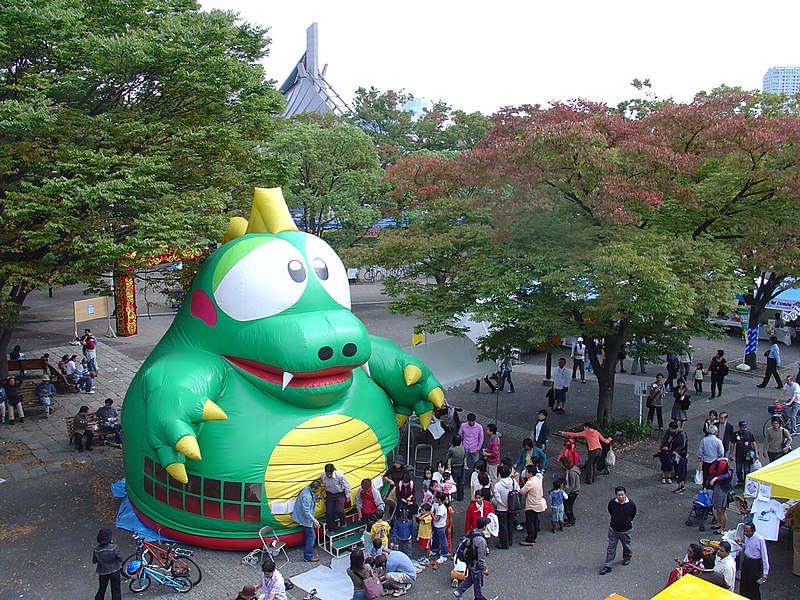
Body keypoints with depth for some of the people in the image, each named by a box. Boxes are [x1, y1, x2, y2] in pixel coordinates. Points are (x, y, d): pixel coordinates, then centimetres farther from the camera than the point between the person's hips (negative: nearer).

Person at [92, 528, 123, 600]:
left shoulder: (96, 550, -16)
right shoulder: (114, 548, -24)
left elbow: (94, 561, -4)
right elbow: (120, 558, -18)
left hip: (103, 572, 2)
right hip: (115, 572, -2)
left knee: (101, 590, 24)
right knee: (116, 591, 15)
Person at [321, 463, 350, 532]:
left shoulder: (339, 476, -29)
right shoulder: (323, 476, -19)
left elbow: (346, 485, -14)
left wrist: (347, 496, -4)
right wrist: (325, 494, 12)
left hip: (339, 494, -3)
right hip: (329, 495, 4)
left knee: (339, 510, -18)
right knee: (329, 512, 3)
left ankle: (343, 523, 14)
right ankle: (331, 529, 23)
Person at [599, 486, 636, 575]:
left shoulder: (631, 504, -18)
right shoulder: (611, 503, -16)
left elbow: (633, 515, 3)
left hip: (625, 530, 0)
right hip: (613, 530, 0)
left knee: (626, 546, 23)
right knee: (611, 548, 5)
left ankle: (627, 558, 51)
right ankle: (607, 566, 12)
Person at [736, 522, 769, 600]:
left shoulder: (760, 540, -25)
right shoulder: (746, 537, -3)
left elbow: (764, 556, -21)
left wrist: (765, 573, -20)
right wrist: (740, 543, -5)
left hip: (755, 564, -7)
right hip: (745, 561, 7)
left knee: (754, 586, 7)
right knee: (743, 584, 20)